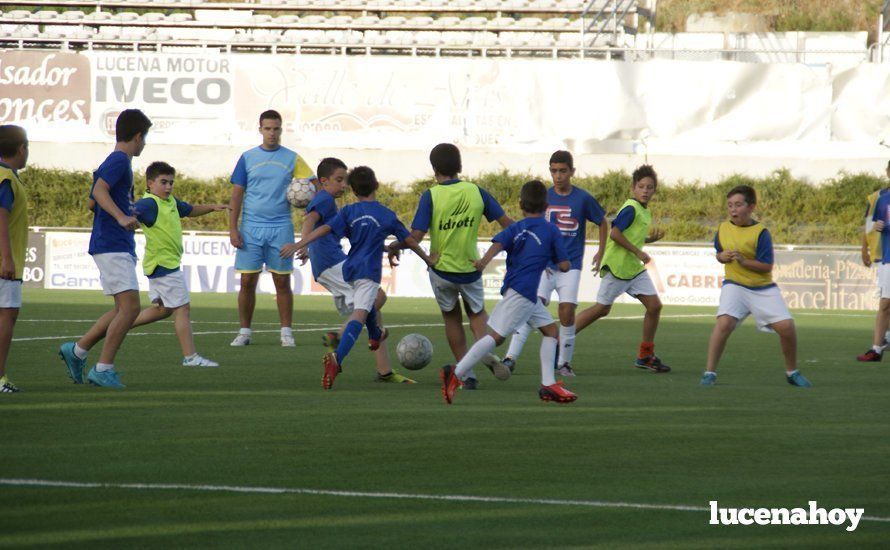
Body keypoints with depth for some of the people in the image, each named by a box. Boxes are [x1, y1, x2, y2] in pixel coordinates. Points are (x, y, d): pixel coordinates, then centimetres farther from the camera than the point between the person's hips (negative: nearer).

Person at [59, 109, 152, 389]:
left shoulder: (115, 162, 19)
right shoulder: (119, 161, -10)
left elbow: (92, 203, 28)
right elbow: (99, 190, -27)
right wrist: (121, 217, -40)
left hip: (120, 248, 10)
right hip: (112, 247, -10)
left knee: (124, 309, 12)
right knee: (130, 307, -13)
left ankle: (77, 350, 16)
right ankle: (103, 369, -11)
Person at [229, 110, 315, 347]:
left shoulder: (291, 159, 5)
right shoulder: (248, 158, 5)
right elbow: (236, 196, 5)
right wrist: (233, 229, -3)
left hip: (281, 228, 0)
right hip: (251, 228, 0)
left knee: (282, 282, 2)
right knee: (247, 281, 0)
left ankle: (286, 332, 8)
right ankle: (244, 332, 9)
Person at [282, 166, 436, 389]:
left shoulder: (349, 212, 4)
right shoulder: (387, 215, 0)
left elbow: (325, 229, -9)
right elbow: (409, 241, 8)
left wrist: (298, 245, -13)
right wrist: (428, 260, 22)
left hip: (350, 269, 5)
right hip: (369, 270, -5)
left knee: (367, 302, 34)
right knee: (359, 314, -18)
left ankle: (375, 335, 62)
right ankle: (337, 358, -40)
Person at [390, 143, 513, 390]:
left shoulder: (430, 196, -14)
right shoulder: (476, 192, -7)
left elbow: (416, 236, -18)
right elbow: (506, 222, -1)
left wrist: (394, 248, -1)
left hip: (441, 269, -1)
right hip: (470, 268, 1)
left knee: (451, 318, 19)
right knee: (477, 312, 23)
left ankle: (467, 374, 16)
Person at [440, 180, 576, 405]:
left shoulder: (515, 229, 13)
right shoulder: (552, 231, 1)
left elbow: (498, 242, -9)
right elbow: (564, 266, -1)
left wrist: (483, 262, -27)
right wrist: (567, 262, 23)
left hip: (524, 293, 7)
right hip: (522, 292, -7)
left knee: (550, 330, 14)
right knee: (496, 335, -9)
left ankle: (548, 384, 8)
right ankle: (455, 373, -17)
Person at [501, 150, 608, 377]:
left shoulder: (583, 198, -2)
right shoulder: (544, 197, 2)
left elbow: (603, 223, 13)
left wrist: (600, 252, 9)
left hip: (570, 266, -1)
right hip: (545, 265, 1)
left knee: (567, 311, -10)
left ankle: (564, 362, 6)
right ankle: (511, 357, -18)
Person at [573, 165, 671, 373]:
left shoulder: (645, 211, 14)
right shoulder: (630, 208, -14)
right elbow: (615, 233, -24)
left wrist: (651, 238, 9)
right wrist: (638, 252, -20)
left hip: (635, 267, 9)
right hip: (617, 266, -9)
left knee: (654, 305, 1)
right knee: (602, 308, -3)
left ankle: (645, 356, 9)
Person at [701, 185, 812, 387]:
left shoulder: (761, 233, -11)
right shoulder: (723, 229, 1)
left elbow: (767, 267, -14)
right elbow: (719, 253, 20)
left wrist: (744, 261, -25)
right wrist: (722, 256, -3)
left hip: (763, 288, -1)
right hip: (735, 285, 1)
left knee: (786, 326, -8)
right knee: (724, 322, -25)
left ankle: (792, 372, 15)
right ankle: (710, 373, -18)